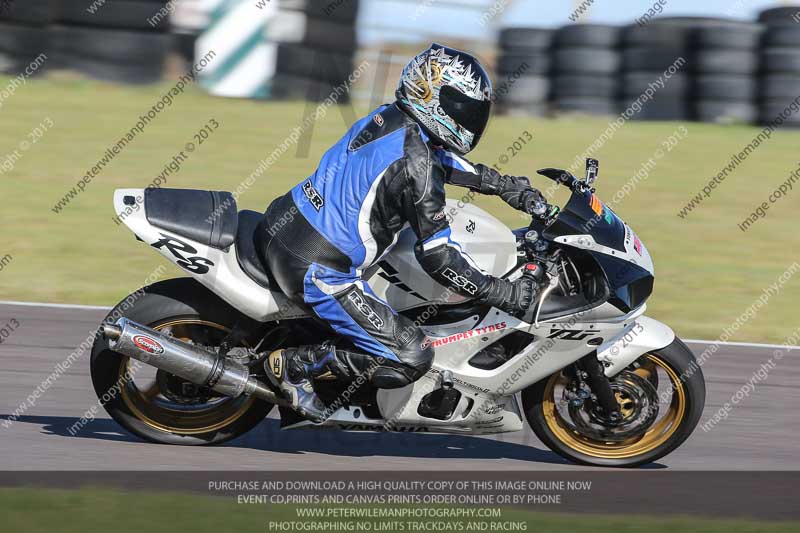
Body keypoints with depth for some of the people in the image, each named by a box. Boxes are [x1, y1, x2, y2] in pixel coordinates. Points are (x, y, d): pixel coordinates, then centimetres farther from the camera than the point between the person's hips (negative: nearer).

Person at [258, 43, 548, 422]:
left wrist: (508, 186, 23)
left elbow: (451, 164, 25)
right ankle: (293, 364, 1)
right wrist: (502, 294, -12)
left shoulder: (389, 118, 7)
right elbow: (436, 256, -18)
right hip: (316, 269, -9)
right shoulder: (416, 165, -19)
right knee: (410, 359, -7)